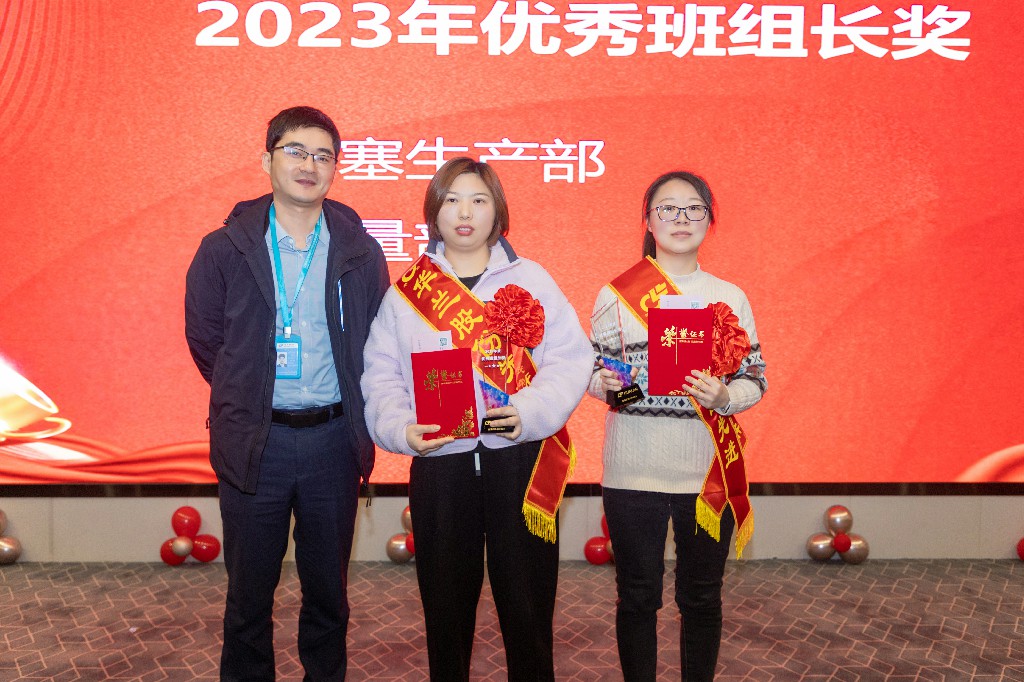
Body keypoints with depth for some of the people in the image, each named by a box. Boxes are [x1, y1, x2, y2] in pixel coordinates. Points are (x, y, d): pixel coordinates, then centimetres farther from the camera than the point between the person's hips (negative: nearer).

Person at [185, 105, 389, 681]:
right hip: (254, 440, 0)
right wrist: (250, 397, 9)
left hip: (333, 439, 1)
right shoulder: (225, 250, 0)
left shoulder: (360, 253, 2)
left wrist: (357, 421, 5)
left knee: (328, 590, 13)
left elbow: (377, 345, 8)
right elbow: (205, 339, 8)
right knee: (249, 590, 11)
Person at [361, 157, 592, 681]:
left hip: (519, 460, -1)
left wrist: (531, 412, -18)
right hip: (439, 465, 1)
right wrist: (400, 429, -14)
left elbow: (570, 358, -2)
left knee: (526, 602, 5)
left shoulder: (530, 279, 5)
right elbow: (381, 377, 4)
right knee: (446, 603, 11)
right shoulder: (406, 290, 8)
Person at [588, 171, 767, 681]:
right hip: (633, 471, -1)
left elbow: (755, 377, 5)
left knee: (701, 598, 12)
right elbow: (592, 372, 6)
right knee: (638, 596, 9)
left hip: (708, 474, 1)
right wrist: (605, 384, -17)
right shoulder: (615, 294, 2)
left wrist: (723, 397, -15)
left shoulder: (729, 297, 5)